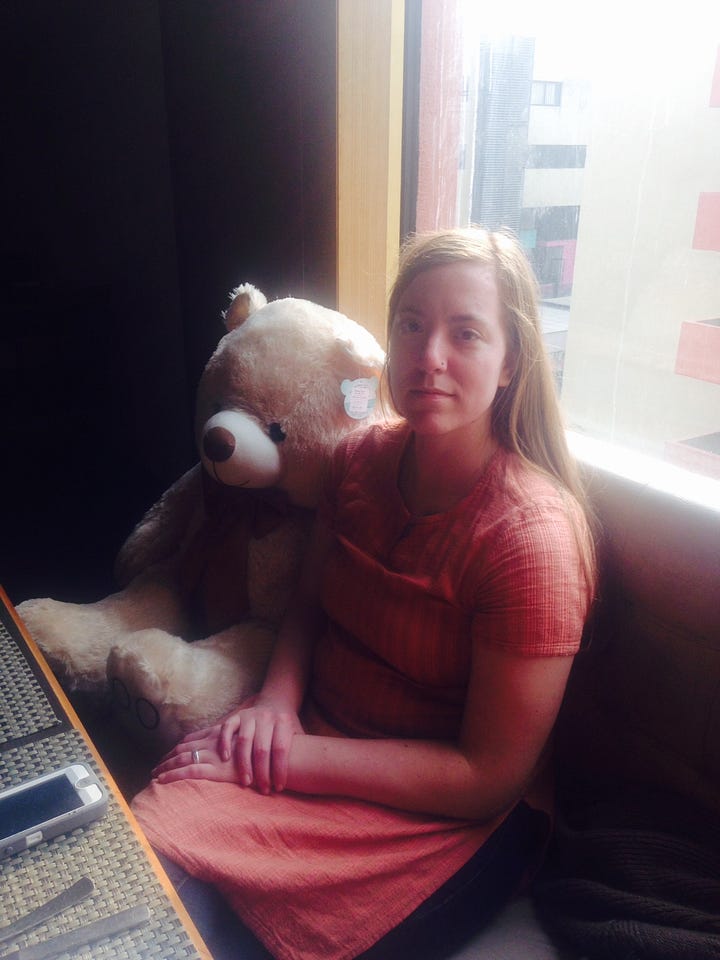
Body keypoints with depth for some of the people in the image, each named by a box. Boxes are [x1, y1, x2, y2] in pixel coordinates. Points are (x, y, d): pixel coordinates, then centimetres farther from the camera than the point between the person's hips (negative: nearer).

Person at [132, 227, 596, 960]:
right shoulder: (361, 458, -1)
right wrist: (276, 698, -9)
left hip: (445, 818, -5)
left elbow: (489, 776, -17)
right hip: (310, 741, 5)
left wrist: (291, 757, -20)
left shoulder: (532, 535, -21)